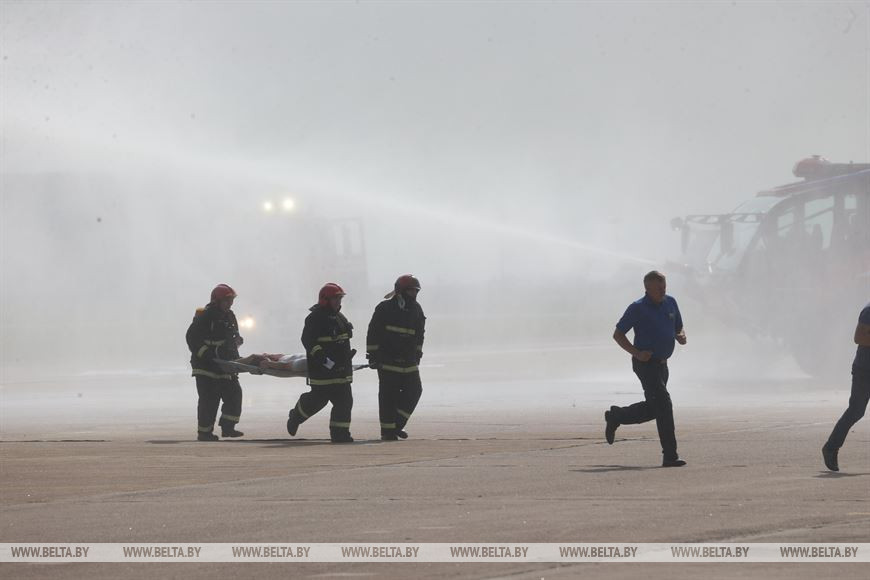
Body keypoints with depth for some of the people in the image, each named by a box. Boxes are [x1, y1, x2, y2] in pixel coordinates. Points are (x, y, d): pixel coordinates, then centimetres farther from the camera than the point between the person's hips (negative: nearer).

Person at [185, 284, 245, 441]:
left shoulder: (229, 316, 12)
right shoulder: (205, 317, -13)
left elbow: (234, 338, 23)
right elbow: (192, 338, -17)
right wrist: (207, 355, -22)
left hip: (225, 366, 8)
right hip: (206, 367, -8)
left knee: (234, 394, 2)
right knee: (209, 399, -8)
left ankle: (227, 428, 11)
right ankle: (204, 432, 1)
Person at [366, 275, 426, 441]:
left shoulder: (416, 309, 11)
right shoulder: (385, 308, -7)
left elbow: (419, 334, 23)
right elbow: (373, 333, -6)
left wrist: (417, 355, 19)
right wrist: (372, 355, -9)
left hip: (409, 361, 6)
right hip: (388, 360, -6)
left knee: (414, 390, -1)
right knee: (388, 395, -5)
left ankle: (397, 424, 9)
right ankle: (388, 430, 0)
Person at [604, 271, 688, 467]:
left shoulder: (670, 303, 8)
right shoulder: (638, 308, -10)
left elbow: (679, 328, 19)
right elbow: (618, 334, -6)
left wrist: (682, 337, -6)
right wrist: (636, 353, -19)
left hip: (661, 363, 8)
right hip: (645, 363, -8)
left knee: (653, 408, 16)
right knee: (663, 405, -17)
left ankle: (615, 416, 38)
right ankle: (670, 456, -17)